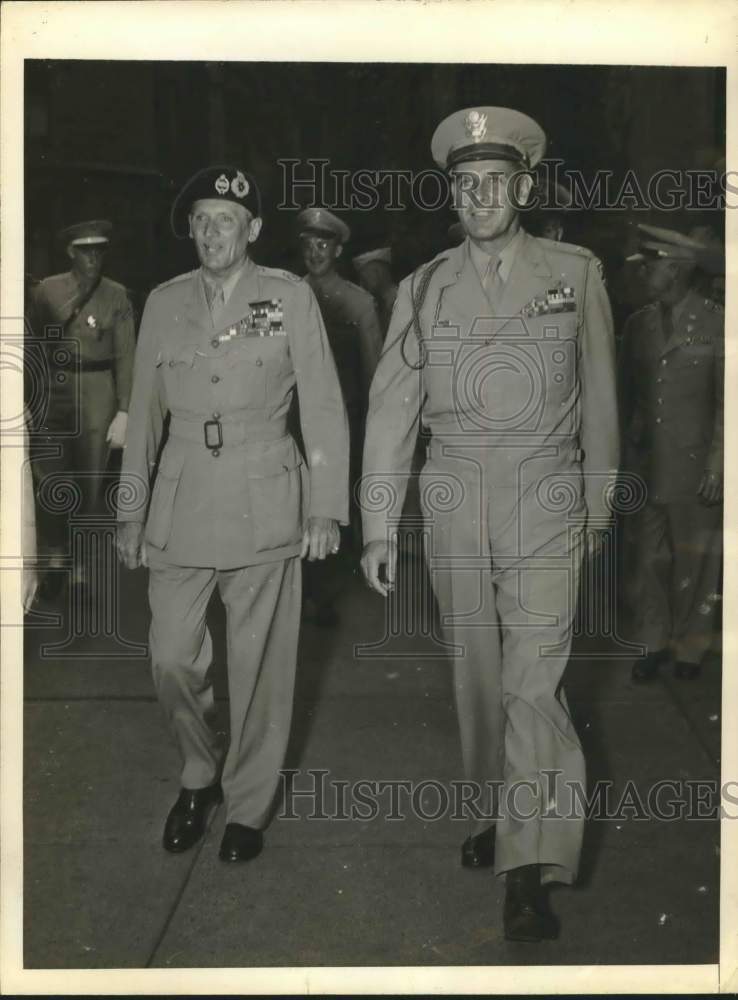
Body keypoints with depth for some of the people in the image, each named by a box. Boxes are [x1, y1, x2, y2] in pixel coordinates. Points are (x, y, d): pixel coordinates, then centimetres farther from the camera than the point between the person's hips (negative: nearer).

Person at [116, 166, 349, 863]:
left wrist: (326, 508, -5)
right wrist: (131, 511, 9)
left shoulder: (290, 296, 0)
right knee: (172, 658, 1)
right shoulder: (164, 303, 8)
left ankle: (248, 805, 22)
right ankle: (199, 775, 29)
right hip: (182, 498, 2)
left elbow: (322, 406, 0)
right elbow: (144, 412, 11)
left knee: (259, 661, 4)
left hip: (264, 500, -2)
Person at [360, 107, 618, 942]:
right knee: (477, 675, 12)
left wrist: (599, 503, 12)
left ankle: (529, 872, -8)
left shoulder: (575, 274, 3)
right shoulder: (424, 289, 5)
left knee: (533, 680, -11)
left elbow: (597, 396, 9)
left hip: (544, 503, -2)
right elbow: (391, 407, 4)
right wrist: (377, 527, 0)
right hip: (453, 504, 2)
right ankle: (491, 812, 32)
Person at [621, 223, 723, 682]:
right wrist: (621, 458, 11)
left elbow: (726, 402, -6)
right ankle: (652, 642, 22)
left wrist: (717, 468, -9)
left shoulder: (717, 323, -6)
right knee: (645, 558, 7)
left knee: (694, 564, 7)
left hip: (694, 468, -3)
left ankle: (689, 646, 23)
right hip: (644, 466, 4)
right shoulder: (638, 324, 7)